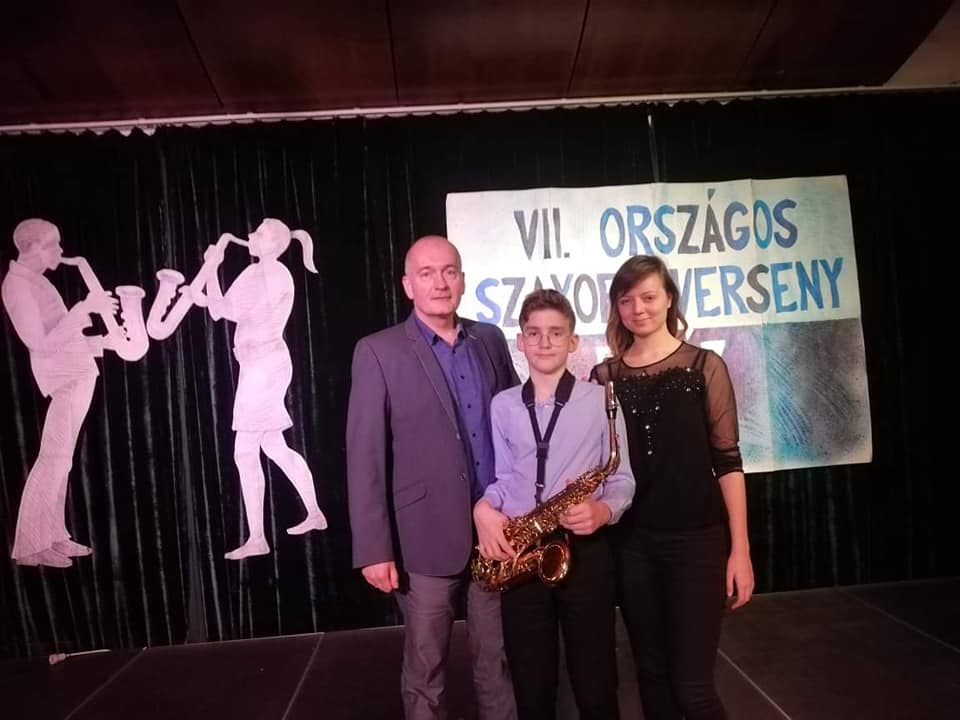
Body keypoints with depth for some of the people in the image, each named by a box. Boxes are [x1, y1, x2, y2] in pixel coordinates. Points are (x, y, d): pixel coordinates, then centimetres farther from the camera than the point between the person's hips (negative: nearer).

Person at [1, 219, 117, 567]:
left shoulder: (34, 281, 17)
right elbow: (44, 344, -19)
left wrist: (102, 342, 18)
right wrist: (85, 308, -22)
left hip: (77, 375, 10)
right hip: (65, 379, -10)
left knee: (60, 460, 11)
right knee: (54, 459, -8)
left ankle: (52, 536, 18)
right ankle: (30, 545, 0)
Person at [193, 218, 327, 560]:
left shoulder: (277, 274, -11)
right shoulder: (254, 273, 14)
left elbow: (236, 312, -19)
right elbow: (222, 310, 10)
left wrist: (212, 268, -13)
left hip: (265, 365, -10)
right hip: (258, 365, 10)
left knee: (245, 452, -7)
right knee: (273, 446, 16)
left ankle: (257, 538, 0)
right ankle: (314, 513, 27)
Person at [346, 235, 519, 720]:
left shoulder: (490, 340, 7)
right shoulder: (378, 352, -6)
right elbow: (364, 456, -10)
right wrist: (373, 549, -13)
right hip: (426, 538, -3)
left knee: (496, 661, 18)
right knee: (425, 670, 13)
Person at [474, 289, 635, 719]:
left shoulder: (600, 399, -2)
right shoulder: (502, 406, 7)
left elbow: (621, 481, 0)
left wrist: (603, 511, -20)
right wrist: (484, 508, -5)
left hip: (585, 552, -2)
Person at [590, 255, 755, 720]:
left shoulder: (704, 366, -4)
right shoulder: (605, 376, 3)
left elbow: (727, 460, -4)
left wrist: (740, 548, -6)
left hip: (697, 540, -3)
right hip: (631, 543, 3)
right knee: (652, 675, 15)